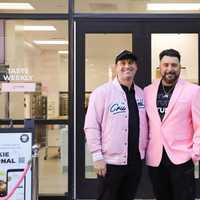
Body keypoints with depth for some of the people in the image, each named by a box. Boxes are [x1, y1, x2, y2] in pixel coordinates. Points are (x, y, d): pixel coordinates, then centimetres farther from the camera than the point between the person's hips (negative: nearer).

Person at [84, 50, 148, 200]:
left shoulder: (141, 93, 6)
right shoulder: (102, 92, -9)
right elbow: (91, 127, -11)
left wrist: (143, 149, 9)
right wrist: (97, 157, -14)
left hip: (135, 161, 5)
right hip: (110, 161, -5)